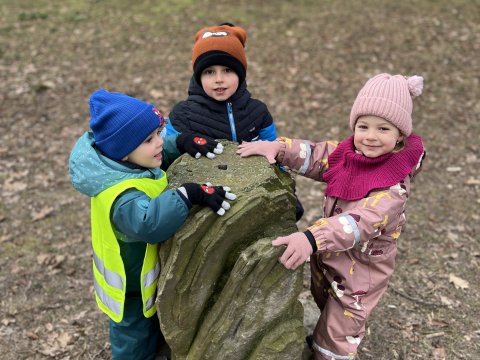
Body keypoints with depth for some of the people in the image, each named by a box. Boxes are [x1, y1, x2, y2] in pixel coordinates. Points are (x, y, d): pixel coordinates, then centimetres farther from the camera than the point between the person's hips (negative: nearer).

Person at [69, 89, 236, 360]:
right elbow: (149, 222, -58)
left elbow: (162, 154, 5)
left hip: (143, 276, 9)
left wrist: (183, 142, -13)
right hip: (132, 290, -8)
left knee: (155, 335, 33)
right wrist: (190, 194, -57)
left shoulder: (120, 164, -11)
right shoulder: (122, 196, -39)